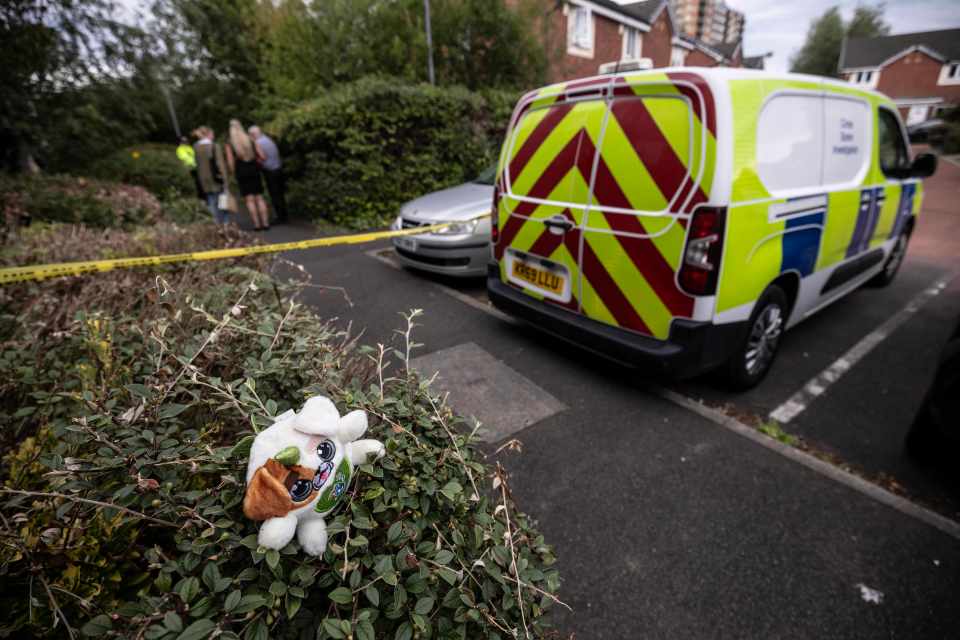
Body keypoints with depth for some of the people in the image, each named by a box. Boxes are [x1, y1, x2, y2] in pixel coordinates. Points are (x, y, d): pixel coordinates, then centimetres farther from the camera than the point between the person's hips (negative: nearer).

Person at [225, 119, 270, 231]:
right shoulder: (250, 140, 3)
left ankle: (257, 224, -3)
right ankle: (265, 223, -1)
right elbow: (262, 157, -1)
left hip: (241, 173, -2)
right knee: (260, 198, 4)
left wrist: (233, 174, 9)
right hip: (254, 171, 2)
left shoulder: (229, 145, -3)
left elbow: (230, 162, -6)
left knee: (250, 200, 1)